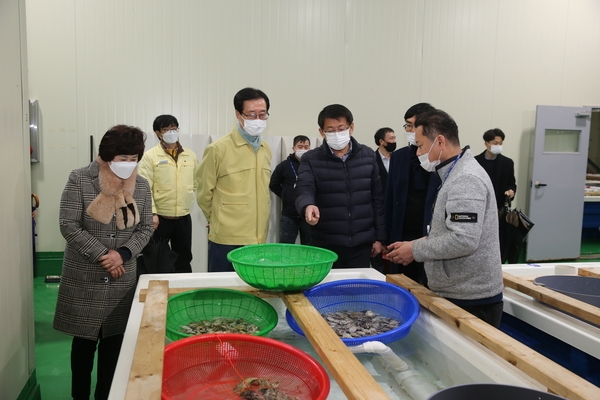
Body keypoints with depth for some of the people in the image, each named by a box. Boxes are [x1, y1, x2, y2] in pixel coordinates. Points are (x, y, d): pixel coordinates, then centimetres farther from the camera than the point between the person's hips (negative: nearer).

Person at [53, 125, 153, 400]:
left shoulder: (141, 186, 2)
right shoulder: (80, 180, -8)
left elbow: (145, 228, 4)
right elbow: (68, 225, -10)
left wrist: (123, 254, -12)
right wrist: (102, 255, -16)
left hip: (122, 278, 3)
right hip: (84, 278, -3)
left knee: (114, 339, 10)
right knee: (84, 338, 9)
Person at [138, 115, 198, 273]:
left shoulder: (191, 155, 7)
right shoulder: (150, 156, -5)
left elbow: (197, 183, 13)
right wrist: (152, 213, -18)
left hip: (184, 217, 3)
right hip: (160, 217, -3)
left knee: (183, 260, 15)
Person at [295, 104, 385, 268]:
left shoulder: (368, 156, 5)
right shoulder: (311, 159, -1)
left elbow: (377, 198, 7)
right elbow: (304, 190, -14)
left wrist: (379, 237, 5)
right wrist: (308, 206, -38)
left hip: (361, 243, 2)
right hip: (326, 244, -2)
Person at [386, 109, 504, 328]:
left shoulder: (465, 179, -20)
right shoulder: (455, 174, 13)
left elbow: (464, 240, -28)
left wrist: (415, 250, -17)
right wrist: (416, 244, 7)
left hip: (471, 298, -10)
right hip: (457, 293, 10)